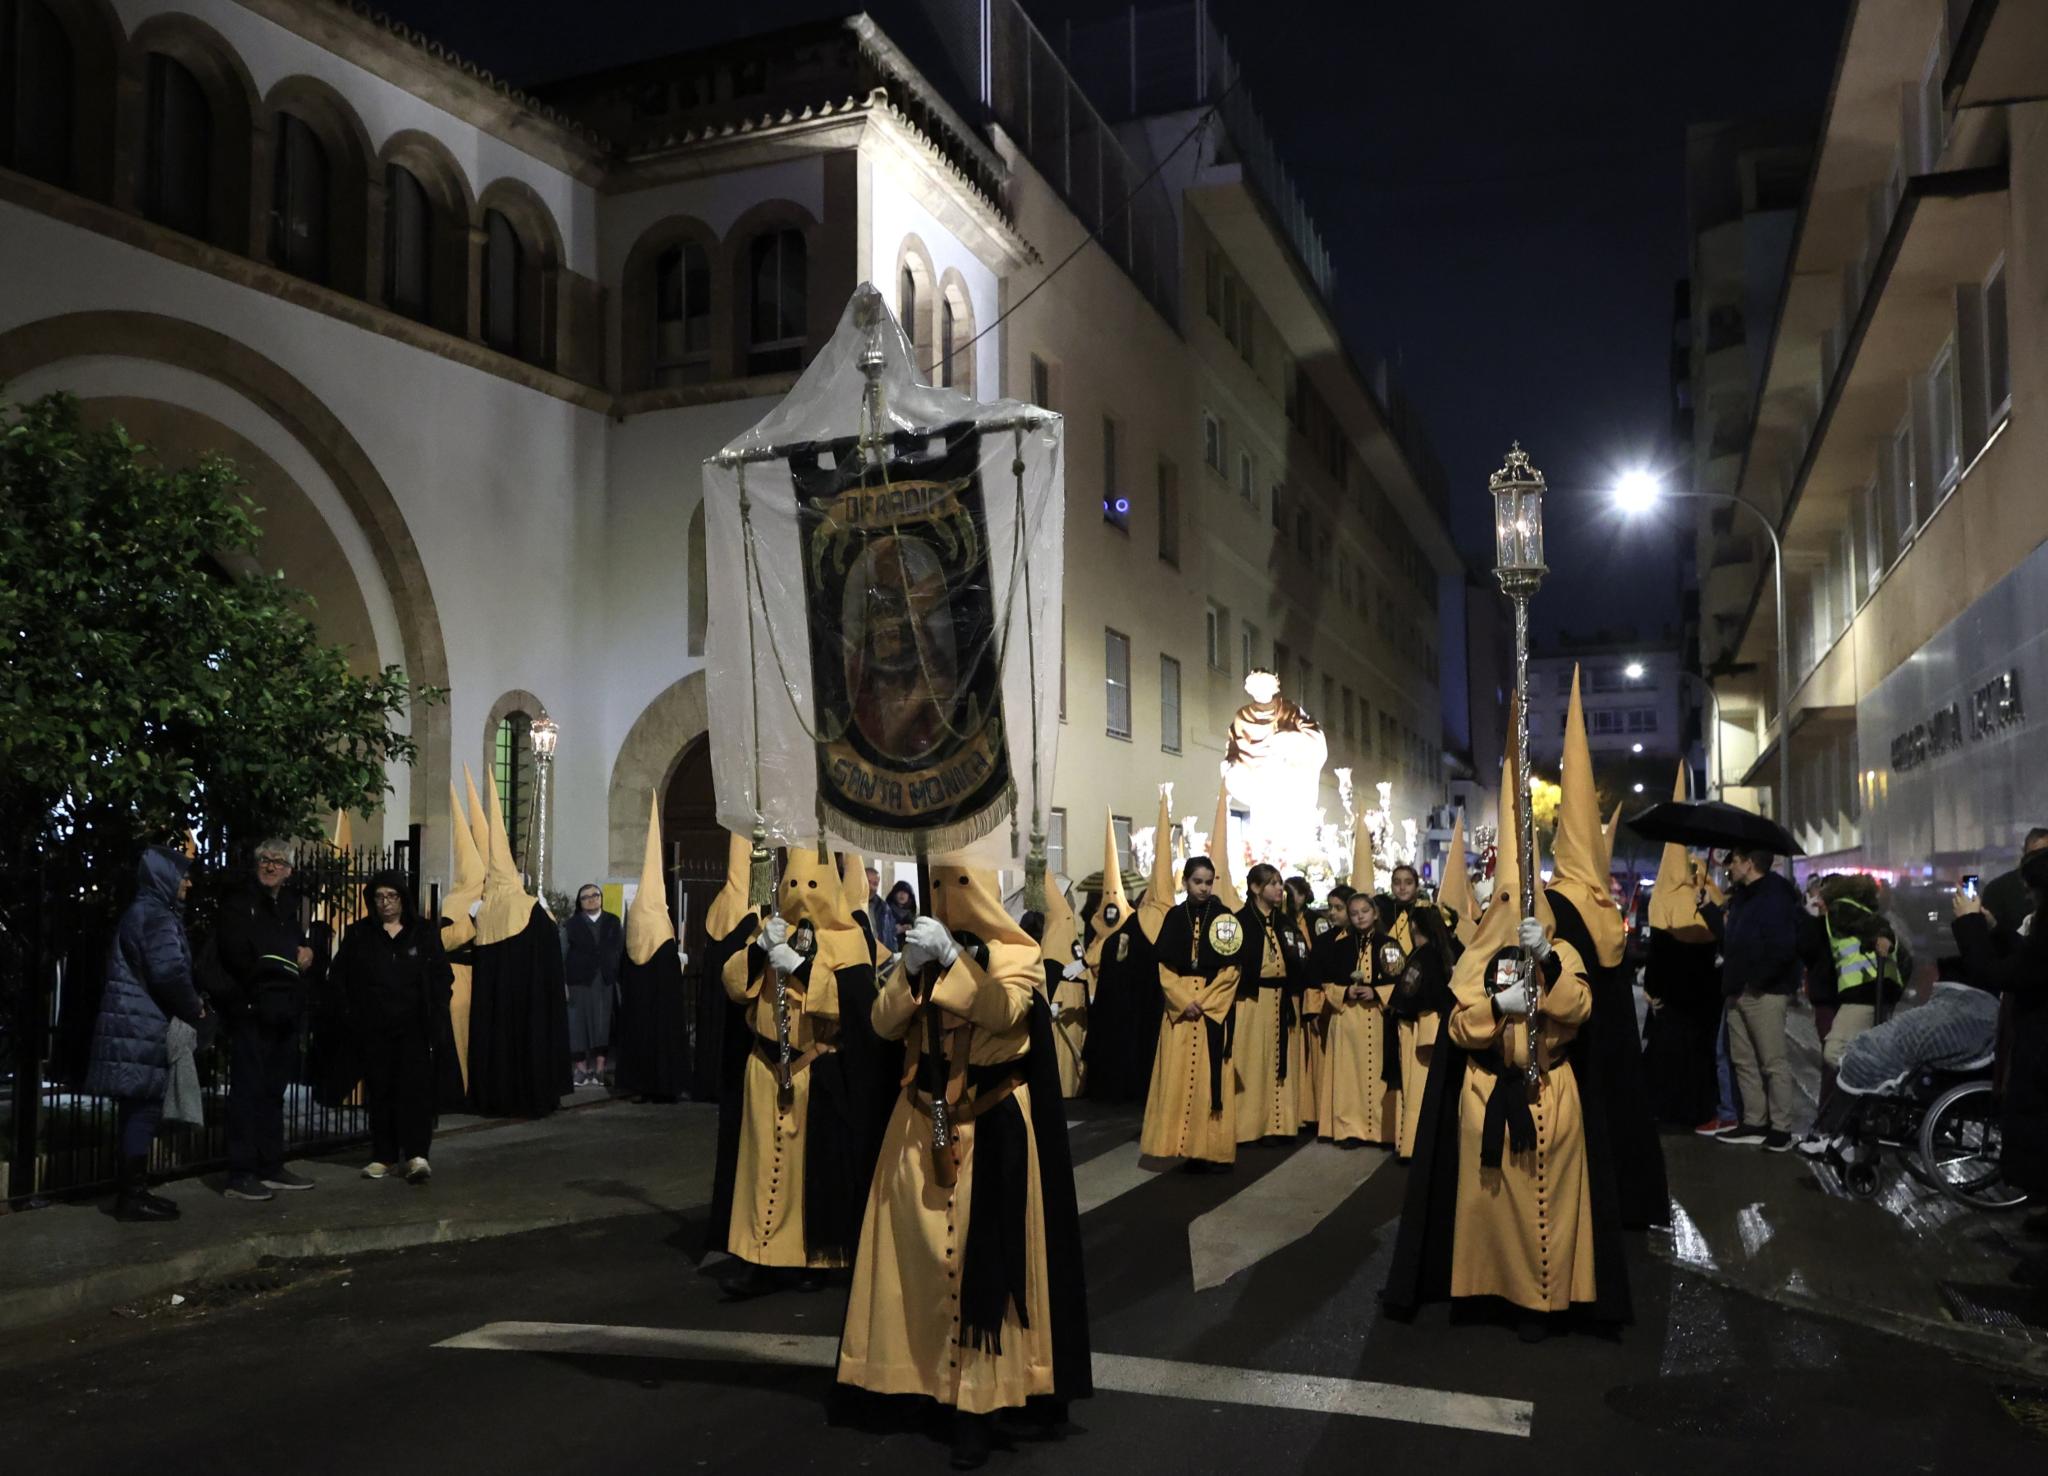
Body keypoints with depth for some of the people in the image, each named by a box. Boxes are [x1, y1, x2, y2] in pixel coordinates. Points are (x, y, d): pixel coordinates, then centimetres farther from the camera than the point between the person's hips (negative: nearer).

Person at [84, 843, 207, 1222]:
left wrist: (186, 1004, 11)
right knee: (144, 1108, -6)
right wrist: (194, 1009, -8)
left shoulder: (138, 912, 20)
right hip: (142, 1026, -10)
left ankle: (131, 1190, 18)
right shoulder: (157, 917, -13)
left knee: (135, 1109, 13)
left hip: (133, 1023, 10)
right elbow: (170, 973, -23)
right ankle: (134, 1195, -3)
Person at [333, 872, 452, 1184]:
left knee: (415, 1087, -10)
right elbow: (341, 978, 10)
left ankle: (416, 1155, -12)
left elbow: (442, 977, 7)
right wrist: (352, 1017, 0)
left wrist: (435, 1017, -3)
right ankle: (383, 1156, 12)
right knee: (379, 1091, 5)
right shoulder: (359, 934, 9)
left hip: (414, 1026, -2)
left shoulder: (423, 932, 7)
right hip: (374, 1028, 2)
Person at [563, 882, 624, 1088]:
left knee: (603, 1023, -2)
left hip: (606, 983, 1)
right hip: (579, 983, -1)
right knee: (579, 1023, -3)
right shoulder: (572, 925, 7)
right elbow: (563, 956, 3)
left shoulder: (613, 923, 10)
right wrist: (563, 984, -6)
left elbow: (623, 952, 8)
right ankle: (581, 1068, 3)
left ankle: (599, 1067, 3)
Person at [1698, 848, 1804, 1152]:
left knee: (1773, 1062, -4)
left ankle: (1781, 1128, 2)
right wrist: (1708, 908, 16)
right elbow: (1730, 937, 23)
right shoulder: (1742, 898, 16)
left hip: (1765, 993, -10)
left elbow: (1782, 947, -25)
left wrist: (1757, 981, -19)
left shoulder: (1775, 897, -16)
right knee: (1743, 1060, 13)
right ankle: (1754, 1122, 21)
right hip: (1739, 990, 10)